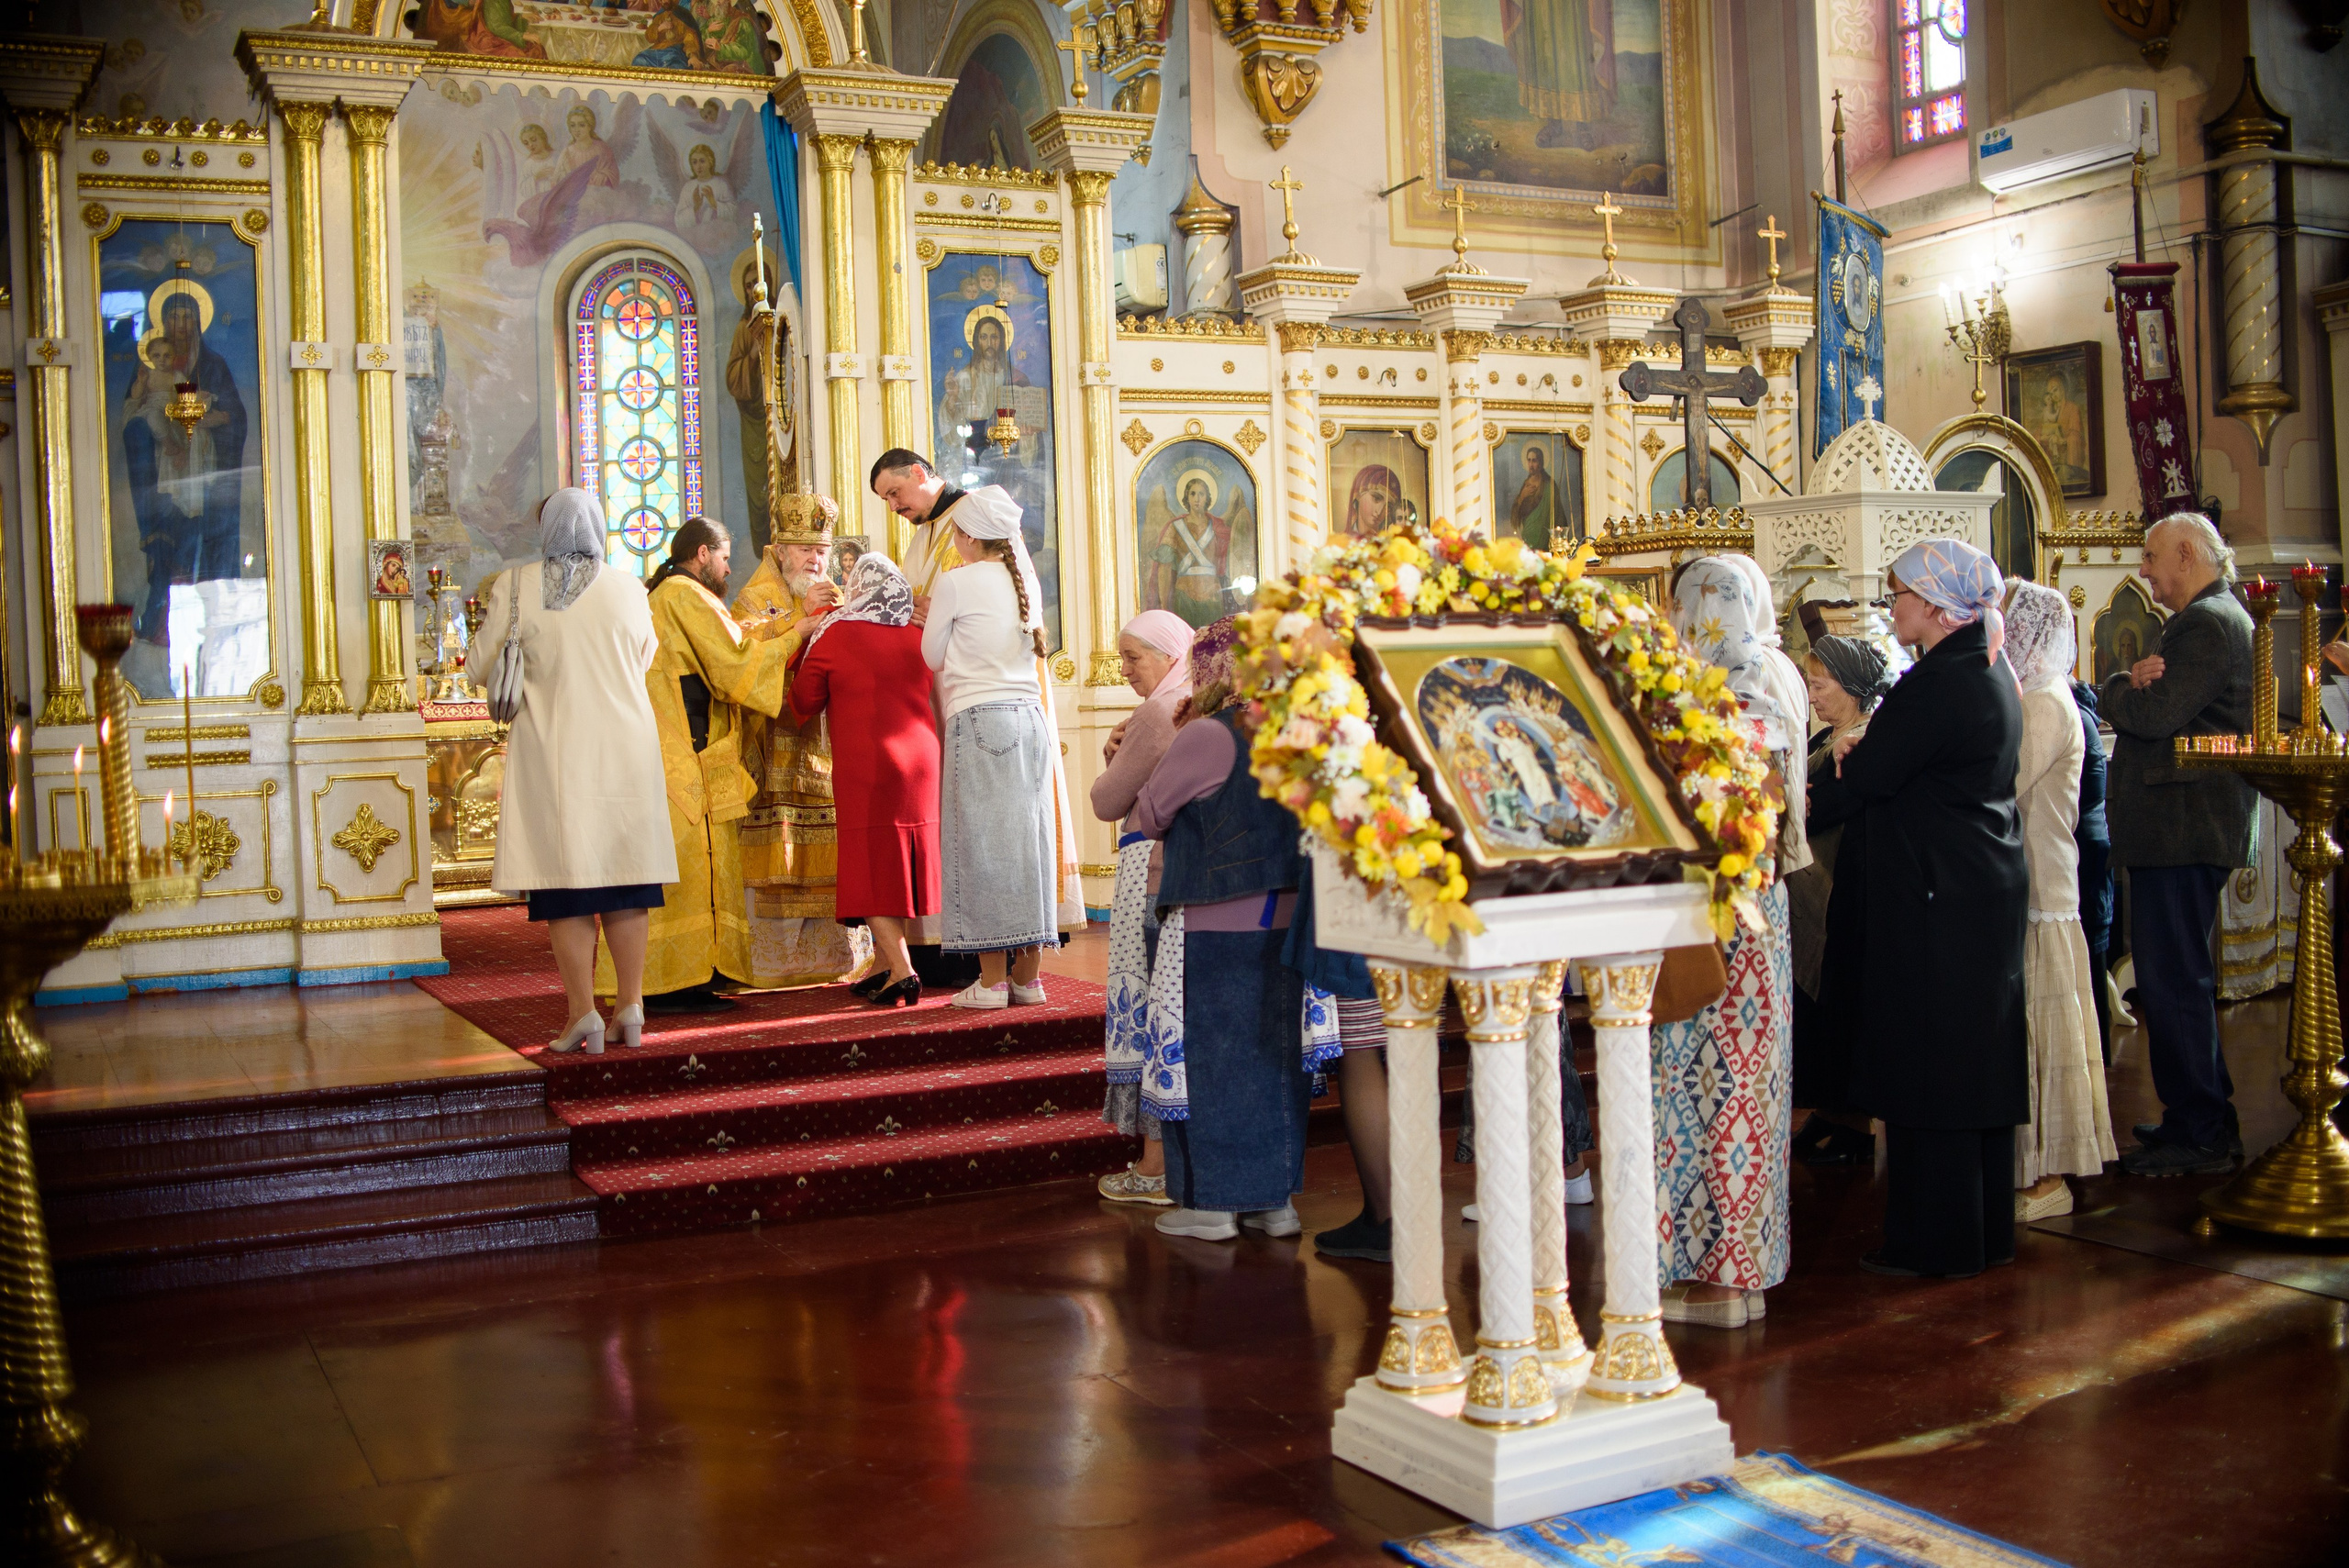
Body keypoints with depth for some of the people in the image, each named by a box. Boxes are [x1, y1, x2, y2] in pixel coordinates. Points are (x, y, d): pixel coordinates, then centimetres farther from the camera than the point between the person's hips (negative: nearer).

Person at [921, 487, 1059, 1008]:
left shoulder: (956, 582, -5)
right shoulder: (1027, 580, 13)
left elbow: (932, 657, 4)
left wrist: (933, 620, 24)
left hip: (978, 716, -6)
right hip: (1029, 715, 6)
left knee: (983, 841, -3)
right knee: (1024, 837, 8)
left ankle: (991, 980, -3)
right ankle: (1027, 975, 11)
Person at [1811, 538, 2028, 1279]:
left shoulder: (1936, 685, -19)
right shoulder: (1992, 674, 11)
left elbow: (1855, 790, -16)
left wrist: (1813, 787, 4)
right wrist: (1864, 755, -2)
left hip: (1938, 901, -10)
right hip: (1991, 891, 10)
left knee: (1928, 1069, -1)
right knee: (1979, 1062, 15)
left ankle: (1936, 1241, 8)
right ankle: (1986, 1231, 25)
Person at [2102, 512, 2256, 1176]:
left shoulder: (2208, 622, -14)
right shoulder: (2218, 618, 21)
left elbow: (2154, 715, -23)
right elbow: (2157, 708, 17)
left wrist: (2118, 689, -3)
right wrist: (2137, 681, -5)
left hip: (2181, 829, -11)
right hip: (2184, 828, 11)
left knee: (2174, 980, -7)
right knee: (2179, 978, 17)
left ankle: (2199, 1135, -1)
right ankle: (2207, 1120, 26)